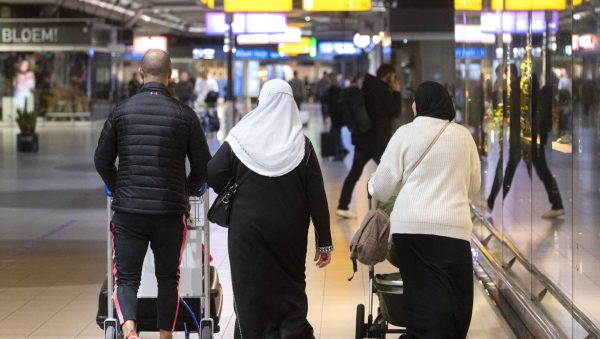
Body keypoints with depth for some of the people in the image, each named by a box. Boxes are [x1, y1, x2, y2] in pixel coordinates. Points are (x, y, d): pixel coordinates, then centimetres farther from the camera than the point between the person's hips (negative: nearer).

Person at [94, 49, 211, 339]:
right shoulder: (184, 115, -1)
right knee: (168, 279, 15)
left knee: (126, 279, 3)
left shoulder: (121, 111, 1)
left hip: (128, 210, 0)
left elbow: (102, 160, 6)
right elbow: (203, 165, 3)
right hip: (170, 212, 0)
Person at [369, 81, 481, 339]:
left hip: (410, 225, 0)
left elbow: (382, 186, 6)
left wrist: (372, 188, 29)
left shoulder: (406, 133, 4)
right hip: (452, 226, 0)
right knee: (452, 301, 3)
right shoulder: (463, 136, 9)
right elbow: (474, 186, 20)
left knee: (421, 298, 4)